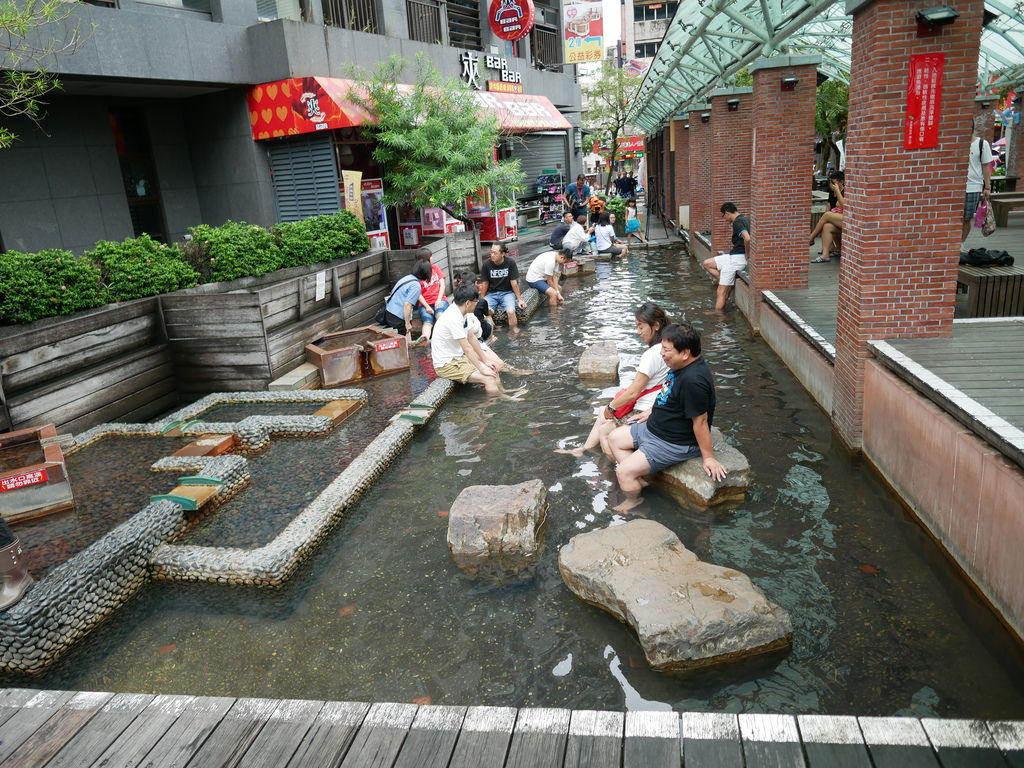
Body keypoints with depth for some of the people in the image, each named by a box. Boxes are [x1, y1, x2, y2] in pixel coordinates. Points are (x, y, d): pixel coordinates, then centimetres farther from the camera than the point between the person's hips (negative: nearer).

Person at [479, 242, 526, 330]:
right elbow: (485, 284, 4)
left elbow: (514, 283, -4)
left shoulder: (511, 263, -9)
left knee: (510, 312, -31)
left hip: (507, 292, -1)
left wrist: (520, 299, -4)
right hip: (491, 293, 1)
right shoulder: (486, 264, -6)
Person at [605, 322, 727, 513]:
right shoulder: (681, 366, -2)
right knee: (614, 438, 13)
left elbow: (700, 421, -27)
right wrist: (652, 411, 21)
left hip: (675, 443, -10)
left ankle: (633, 501, 18)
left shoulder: (694, 381, -33)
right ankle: (638, 481, 14)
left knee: (623, 472, -12)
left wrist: (708, 457, -20)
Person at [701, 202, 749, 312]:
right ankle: (728, 286, 7)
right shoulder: (744, 219, 12)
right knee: (707, 263, 15)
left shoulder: (737, 222, -17)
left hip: (736, 258, -10)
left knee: (721, 292, -6)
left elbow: (747, 238, -32)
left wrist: (746, 255, -18)